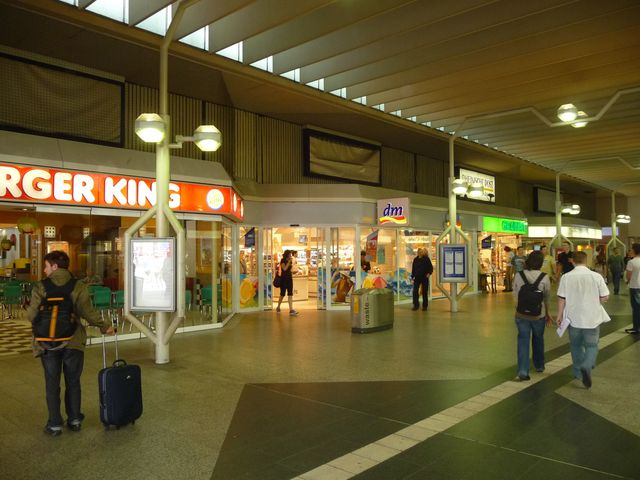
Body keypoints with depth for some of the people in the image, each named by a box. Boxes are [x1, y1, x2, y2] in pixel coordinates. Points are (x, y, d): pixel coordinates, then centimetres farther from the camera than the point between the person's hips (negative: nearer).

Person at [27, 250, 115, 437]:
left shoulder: (40, 288, -6)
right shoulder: (78, 287, -5)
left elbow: (31, 316, -9)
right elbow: (88, 312, -12)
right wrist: (104, 327, 0)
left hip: (48, 343, -1)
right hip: (73, 342, 1)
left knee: (52, 384, 11)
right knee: (73, 382, 15)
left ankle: (54, 424, 16)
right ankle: (74, 420, 23)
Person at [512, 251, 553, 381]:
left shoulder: (518, 275, -8)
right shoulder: (544, 277, -11)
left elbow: (515, 294, 2)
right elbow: (547, 298, 0)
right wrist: (547, 313, 15)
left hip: (521, 314, 0)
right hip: (539, 315, 0)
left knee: (523, 341, 6)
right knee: (538, 340, 21)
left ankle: (523, 371, -2)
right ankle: (539, 366, 40)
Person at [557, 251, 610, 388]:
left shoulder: (566, 277, -9)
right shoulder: (596, 276, -9)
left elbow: (561, 299, -7)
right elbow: (605, 297, -4)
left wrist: (560, 315, 5)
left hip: (573, 318, 1)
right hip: (592, 318, -1)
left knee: (576, 345, 18)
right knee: (592, 345, 11)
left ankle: (578, 372, 28)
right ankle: (586, 367, -13)